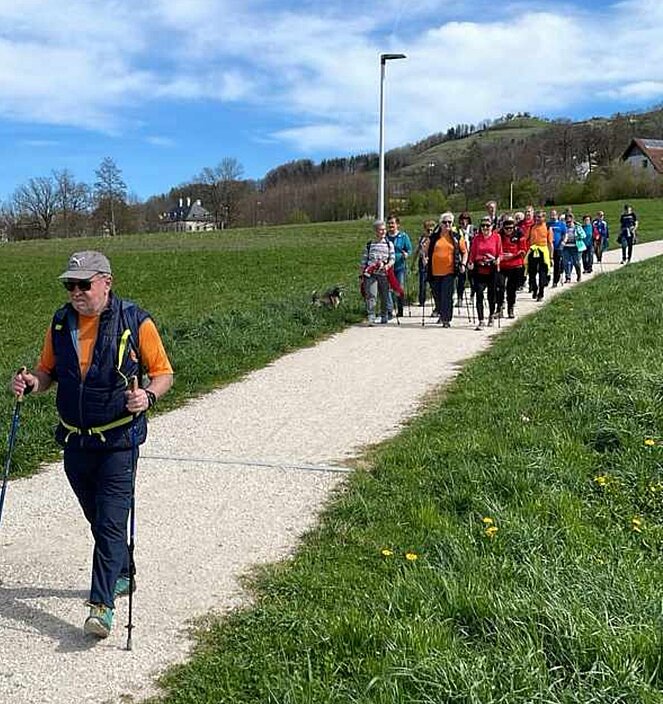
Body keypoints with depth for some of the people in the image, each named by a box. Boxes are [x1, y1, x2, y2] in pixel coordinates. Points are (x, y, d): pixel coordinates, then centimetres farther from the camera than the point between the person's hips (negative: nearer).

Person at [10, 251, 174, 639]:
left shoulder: (135, 321, -9)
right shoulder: (61, 322, 5)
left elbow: (163, 373, -3)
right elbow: (49, 371, 15)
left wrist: (148, 396, -24)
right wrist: (31, 382, -7)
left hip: (119, 440, -5)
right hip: (75, 441, 5)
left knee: (111, 521, -8)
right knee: (97, 519, 18)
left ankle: (102, 604, -4)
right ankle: (121, 576, 39)